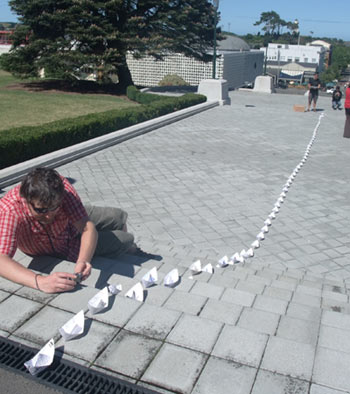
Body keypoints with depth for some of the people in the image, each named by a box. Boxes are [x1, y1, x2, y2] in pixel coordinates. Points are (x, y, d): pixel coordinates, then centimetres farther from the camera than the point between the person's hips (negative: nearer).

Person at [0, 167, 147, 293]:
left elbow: (88, 228, -39)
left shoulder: (61, 187, -35)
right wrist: (39, 281, -66)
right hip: (59, 251, -2)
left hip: (74, 223, 2)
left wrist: (83, 261, -56)